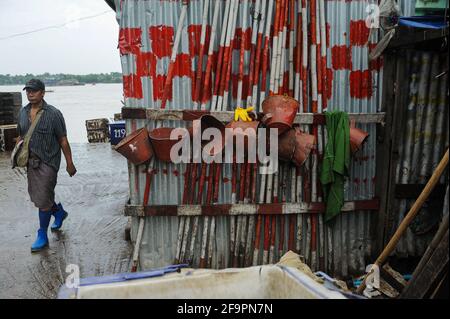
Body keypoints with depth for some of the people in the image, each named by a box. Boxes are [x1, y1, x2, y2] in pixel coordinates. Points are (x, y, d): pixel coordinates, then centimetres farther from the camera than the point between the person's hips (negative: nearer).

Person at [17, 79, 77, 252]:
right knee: (35, 196, 18)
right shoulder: (23, 112, 6)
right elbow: (20, 136, 18)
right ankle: (59, 212, 45)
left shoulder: (53, 114, -11)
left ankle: (42, 236, 13)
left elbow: (63, 141, -9)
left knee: (43, 200, -3)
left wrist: (69, 163, -8)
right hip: (30, 161, 7)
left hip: (48, 162, -6)